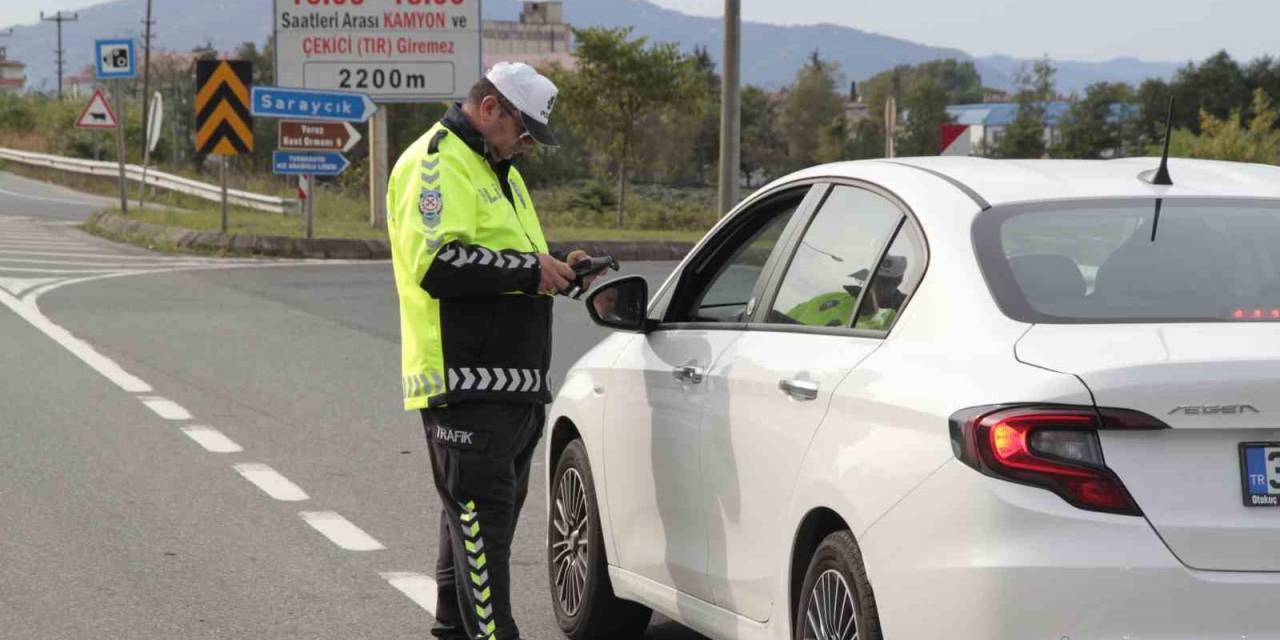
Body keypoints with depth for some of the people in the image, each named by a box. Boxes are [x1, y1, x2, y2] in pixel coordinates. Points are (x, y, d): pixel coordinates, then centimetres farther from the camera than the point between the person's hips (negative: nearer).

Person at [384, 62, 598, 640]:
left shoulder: (498, 170, 24)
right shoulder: (437, 163, -10)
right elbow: (435, 263, -22)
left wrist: (553, 271, 10)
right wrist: (527, 268, -18)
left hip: (514, 384, 10)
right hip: (467, 382, -10)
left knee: (479, 515, 16)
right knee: (482, 513, -13)